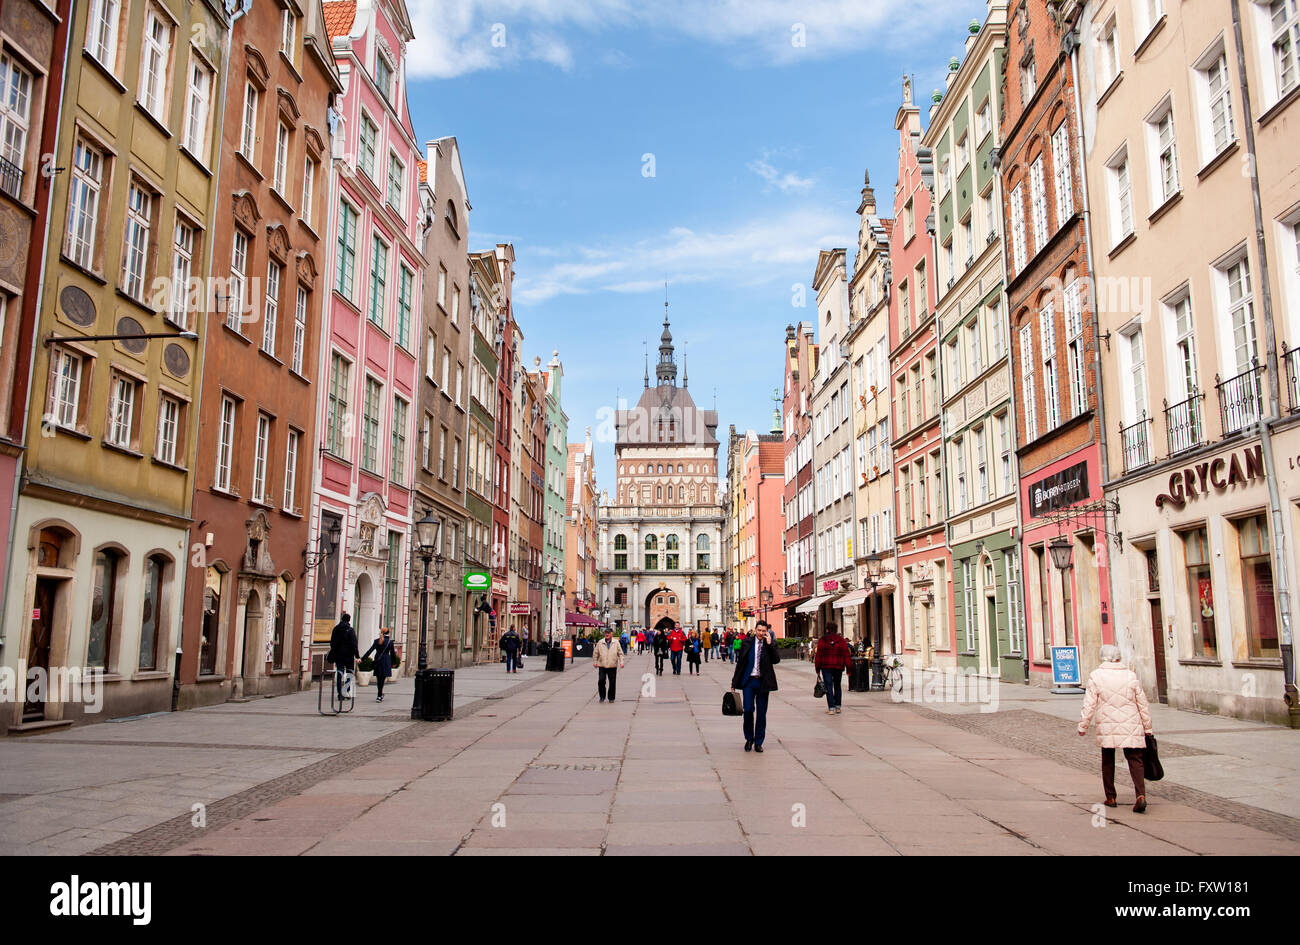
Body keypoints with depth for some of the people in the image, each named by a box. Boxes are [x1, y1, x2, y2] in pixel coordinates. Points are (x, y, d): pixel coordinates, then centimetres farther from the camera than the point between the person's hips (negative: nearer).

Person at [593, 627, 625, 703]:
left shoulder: (616, 642, 5)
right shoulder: (600, 643, 5)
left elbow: (620, 653, 7)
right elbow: (595, 653, 13)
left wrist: (621, 662, -2)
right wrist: (595, 662, 9)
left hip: (612, 666, 0)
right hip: (602, 665, 0)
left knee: (612, 682, 4)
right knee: (601, 681, -8)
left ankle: (611, 698, 17)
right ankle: (602, 696, 8)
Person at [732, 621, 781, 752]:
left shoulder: (770, 645, 3)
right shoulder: (747, 643, 3)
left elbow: (776, 660, -12)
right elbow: (740, 663, 5)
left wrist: (769, 644, -17)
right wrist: (734, 682, 4)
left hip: (763, 682, 0)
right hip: (748, 681, 0)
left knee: (761, 713, 5)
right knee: (748, 710, -6)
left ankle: (758, 742, 16)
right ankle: (749, 739, 15)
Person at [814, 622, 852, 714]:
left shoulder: (822, 640, -1)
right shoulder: (842, 640, 2)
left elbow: (818, 655, -2)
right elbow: (846, 654, 1)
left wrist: (817, 668, 4)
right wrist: (849, 666, 5)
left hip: (826, 667, -2)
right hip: (838, 667, 2)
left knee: (829, 687, -2)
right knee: (837, 686, 16)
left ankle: (831, 708, -10)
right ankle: (837, 707, 20)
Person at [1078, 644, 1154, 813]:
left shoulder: (1096, 676, -3)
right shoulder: (1131, 675, 2)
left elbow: (1089, 704, -4)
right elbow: (1142, 703, 7)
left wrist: (1083, 726, 4)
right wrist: (1147, 728, 16)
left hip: (1106, 727, -1)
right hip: (1131, 727, 1)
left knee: (1108, 761, 13)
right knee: (1135, 760, 3)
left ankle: (1110, 797, 17)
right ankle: (1140, 795, -15)